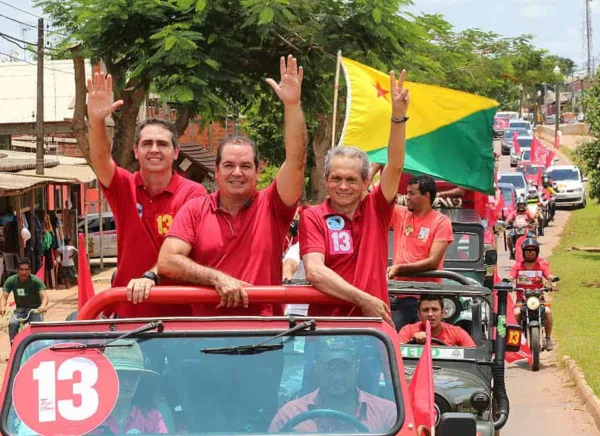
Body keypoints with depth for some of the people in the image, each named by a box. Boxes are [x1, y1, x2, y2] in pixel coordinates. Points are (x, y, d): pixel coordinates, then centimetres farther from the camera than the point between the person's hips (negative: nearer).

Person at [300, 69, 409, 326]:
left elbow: (395, 166, -4)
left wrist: (399, 116, -16)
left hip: (374, 324, 3)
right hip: (328, 324, -3)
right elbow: (314, 271, -14)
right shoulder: (313, 217, -2)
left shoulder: (375, 209, 8)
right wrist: (363, 299, -19)